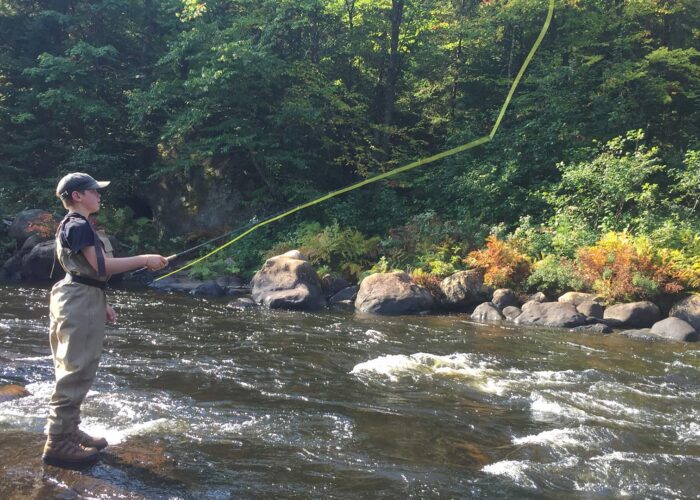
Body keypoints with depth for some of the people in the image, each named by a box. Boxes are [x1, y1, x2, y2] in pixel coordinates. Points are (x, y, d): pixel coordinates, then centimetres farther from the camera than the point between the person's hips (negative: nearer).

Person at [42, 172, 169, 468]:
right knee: (76, 371, -8)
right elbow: (101, 266, -20)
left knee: (75, 370, 15)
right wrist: (145, 260, -15)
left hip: (81, 300, 11)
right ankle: (58, 443, -4)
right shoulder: (79, 225, -13)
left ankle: (68, 432, 23)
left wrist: (101, 304, 22)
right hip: (80, 301, -11)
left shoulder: (75, 225, 18)